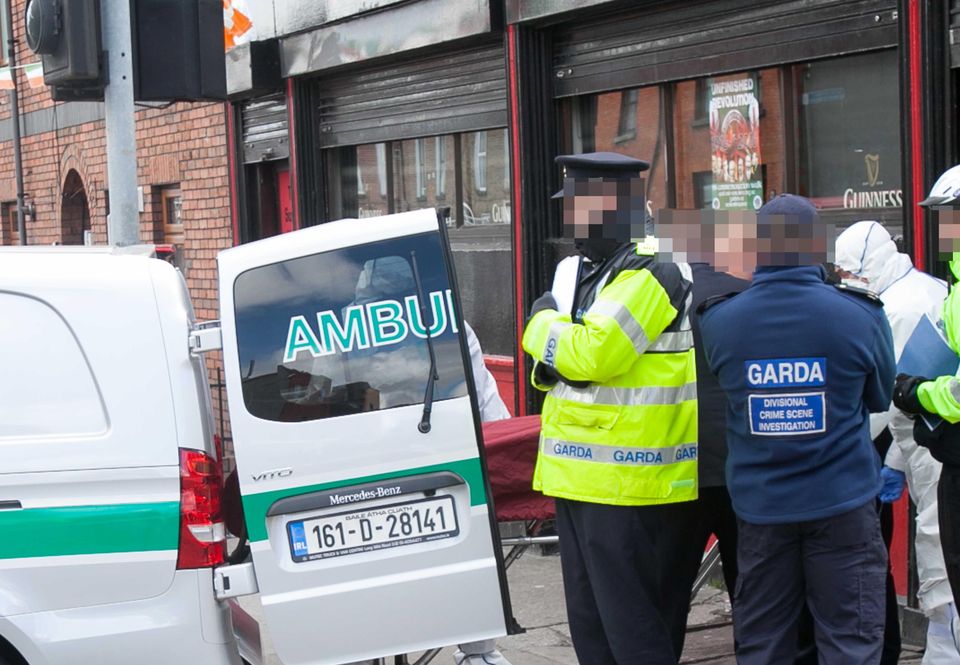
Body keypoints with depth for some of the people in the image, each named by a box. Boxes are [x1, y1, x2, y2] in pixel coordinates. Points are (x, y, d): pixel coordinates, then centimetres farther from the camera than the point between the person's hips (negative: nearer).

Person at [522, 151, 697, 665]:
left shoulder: (650, 275, -15)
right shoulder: (597, 274, 17)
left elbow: (595, 353, -24)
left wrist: (544, 324, -7)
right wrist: (551, 364, 1)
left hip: (622, 481, -10)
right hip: (583, 474, 10)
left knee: (628, 621, -6)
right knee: (588, 620, 17)